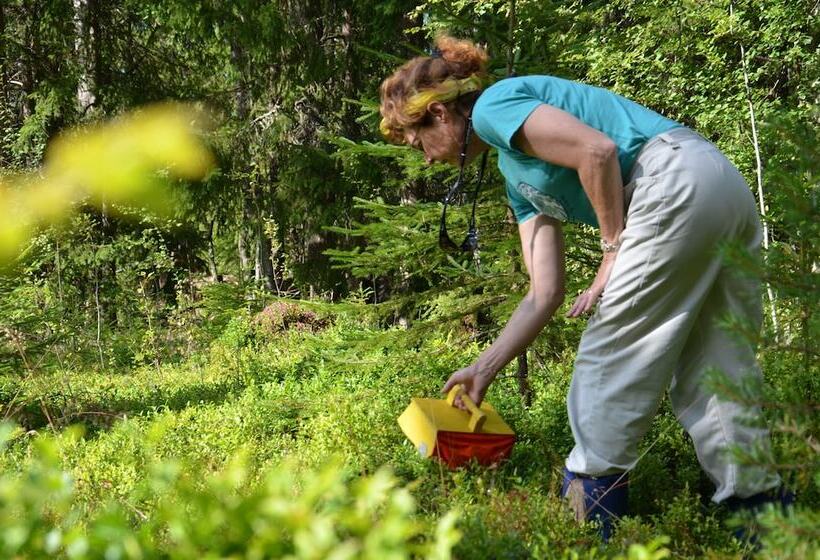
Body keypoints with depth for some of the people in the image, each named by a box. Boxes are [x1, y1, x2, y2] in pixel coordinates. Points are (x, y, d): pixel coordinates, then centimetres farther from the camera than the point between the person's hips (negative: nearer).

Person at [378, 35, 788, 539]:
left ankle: (591, 505, 9)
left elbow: (598, 149, -15)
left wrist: (613, 254, -7)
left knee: (611, 352, 1)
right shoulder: (518, 176, 27)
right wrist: (484, 369, 24)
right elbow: (546, 295, 21)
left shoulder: (493, 106, 1)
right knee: (717, 373, 12)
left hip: (676, 182, -10)